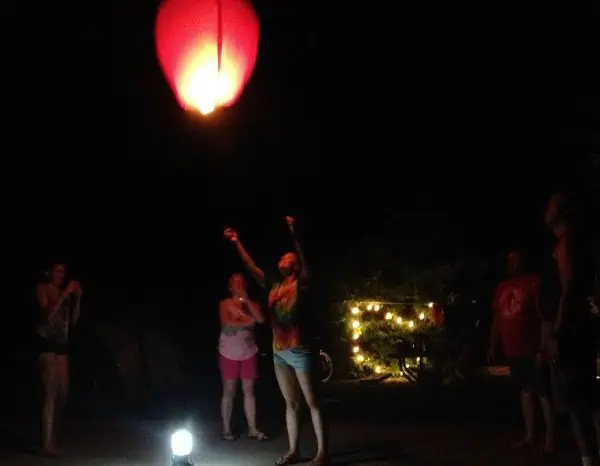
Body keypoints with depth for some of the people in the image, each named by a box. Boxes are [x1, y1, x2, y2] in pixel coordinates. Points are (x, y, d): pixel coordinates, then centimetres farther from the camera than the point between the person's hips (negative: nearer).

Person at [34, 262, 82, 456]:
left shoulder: (65, 294, 17)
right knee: (50, 392, -12)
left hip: (62, 344, 7)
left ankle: (52, 432, 24)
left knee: (63, 392, 8)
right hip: (46, 342, -6)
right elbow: (48, 314, -14)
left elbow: (73, 321, 12)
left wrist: (77, 299, 1)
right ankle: (47, 444, -11)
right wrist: (65, 294, -17)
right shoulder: (42, 289, 1)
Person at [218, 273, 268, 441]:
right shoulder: (225, 304, -2)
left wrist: (246, 300, -14)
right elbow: (227, 323, -17)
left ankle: (252, 429, 7)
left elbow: (261, 319, -11)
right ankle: (226, 429, 8)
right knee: (229, 391, 1)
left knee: (249, 390, 4)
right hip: (229, 353, -3)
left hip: (249, 352, 3)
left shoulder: (251, 304, 7)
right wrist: (247, 322, -12)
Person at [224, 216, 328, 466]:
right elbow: (251, 268, 12)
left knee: (312, 402, -2)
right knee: (290, 403, 12)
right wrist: (237, 243, 7)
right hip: (279, 352, 7)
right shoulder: (274, 287, 12)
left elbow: (304, 261, -19)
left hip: (300, 351, -6)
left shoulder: (301, 284, -3)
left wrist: (293, 235, -31)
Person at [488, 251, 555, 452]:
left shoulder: (533, 282, -5)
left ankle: (550, 438, 1)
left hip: (532, 349, -6)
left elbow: (542, 314, -9)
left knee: (543, 392, -3)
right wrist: (493, 346, 13)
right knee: (525, 391, 12)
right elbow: (497, 319, 17)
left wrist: (542, 347, -15)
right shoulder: (502, 288, 13)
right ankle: (530, 435, 19)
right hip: (512, 350, 6)